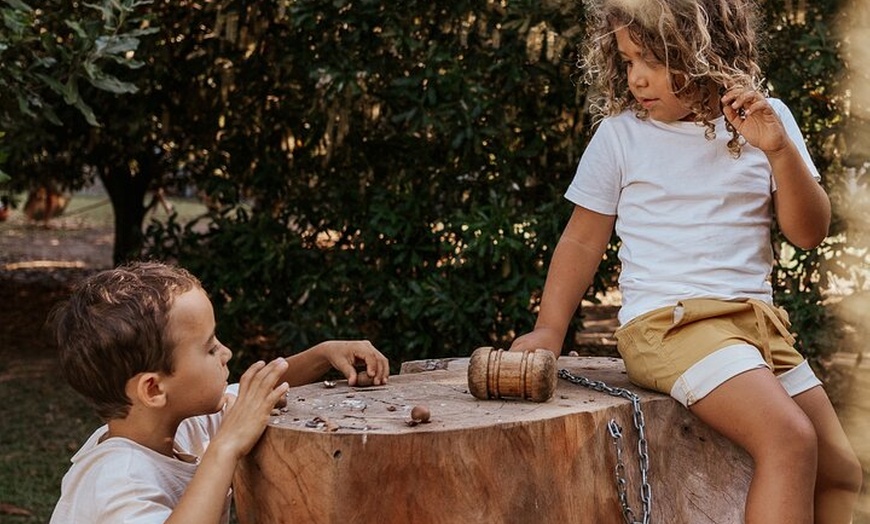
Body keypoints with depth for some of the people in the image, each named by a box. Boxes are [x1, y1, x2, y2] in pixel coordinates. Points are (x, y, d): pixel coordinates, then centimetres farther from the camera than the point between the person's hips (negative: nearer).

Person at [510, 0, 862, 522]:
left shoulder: (766, 120, 6)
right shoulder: (620, 133, -1)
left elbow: (810, 233, 2)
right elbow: (583, 241, 6)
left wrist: (779, 149, -12)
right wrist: (549, 331, -4)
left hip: (760, 319, 5)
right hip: (669, 321, -5)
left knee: (841, 473, 6)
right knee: (790, 440, -26)